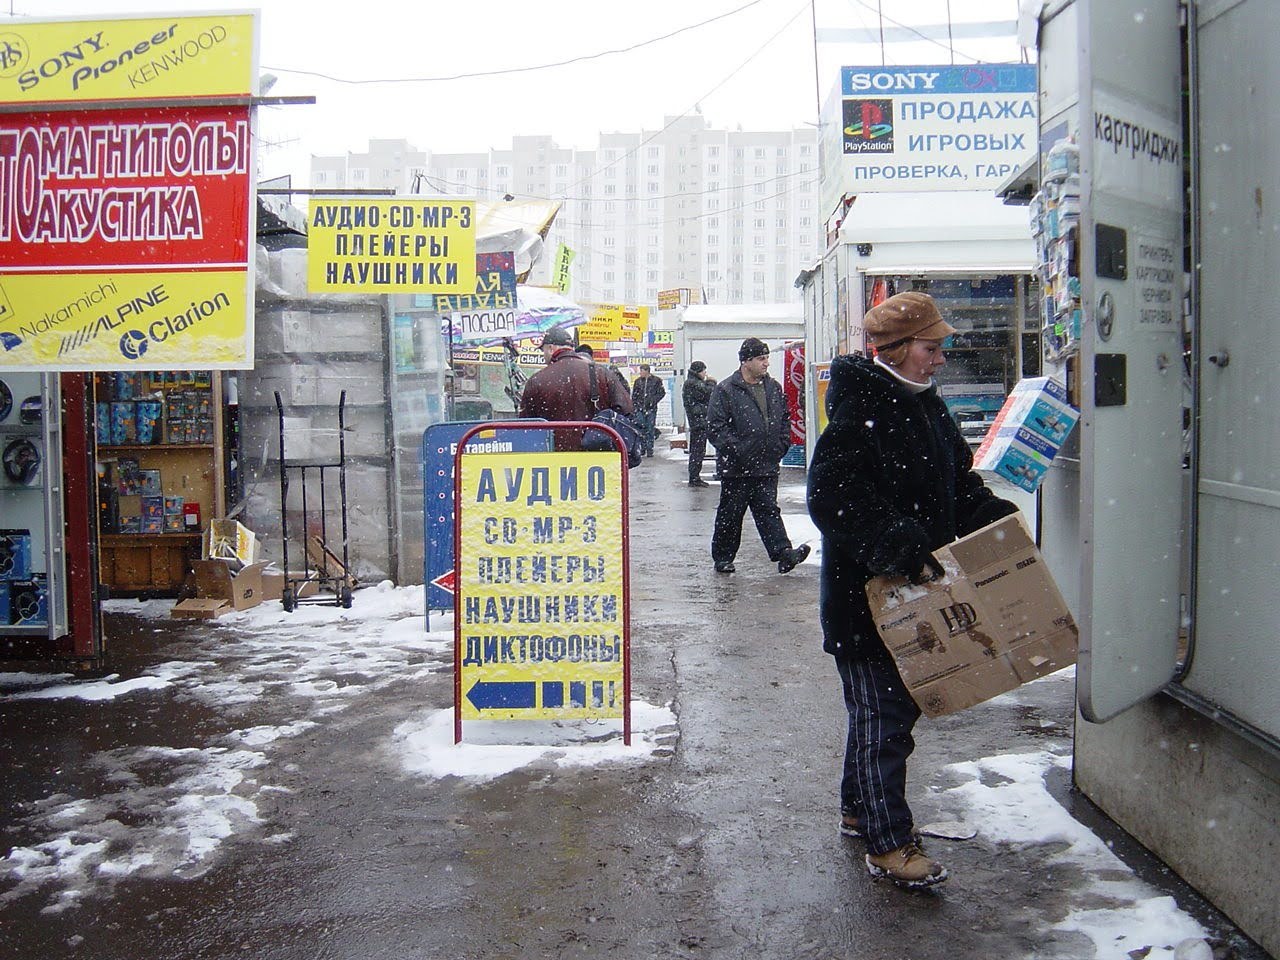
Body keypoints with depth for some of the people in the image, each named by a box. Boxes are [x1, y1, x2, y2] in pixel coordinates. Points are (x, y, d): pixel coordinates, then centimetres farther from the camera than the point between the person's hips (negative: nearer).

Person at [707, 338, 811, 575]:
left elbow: (784, 420, 21)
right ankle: (722, 557, 17)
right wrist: (736, 450, -17)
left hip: (767, 467, 5)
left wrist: (782, 445, 9)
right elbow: (715, 427, -12)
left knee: (769, 511, 4)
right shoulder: (725, 390, -8)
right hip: (736, 469, -4)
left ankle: (783, 554, -2)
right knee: (730, 515, 6)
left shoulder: (773, 388, 11)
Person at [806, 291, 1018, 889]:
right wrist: (903, 553, -30)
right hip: (864, 595, -9)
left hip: (913, 593, 9)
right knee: (882, 715, -2)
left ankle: (859, 809, 36)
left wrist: (1000, 523, 2)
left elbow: (958, 485, 19)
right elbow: (835, 501, -26)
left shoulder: (925, 406, 11)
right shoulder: (859, 409, -18)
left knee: (894, 703, 19)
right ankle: (887, 845, 8)